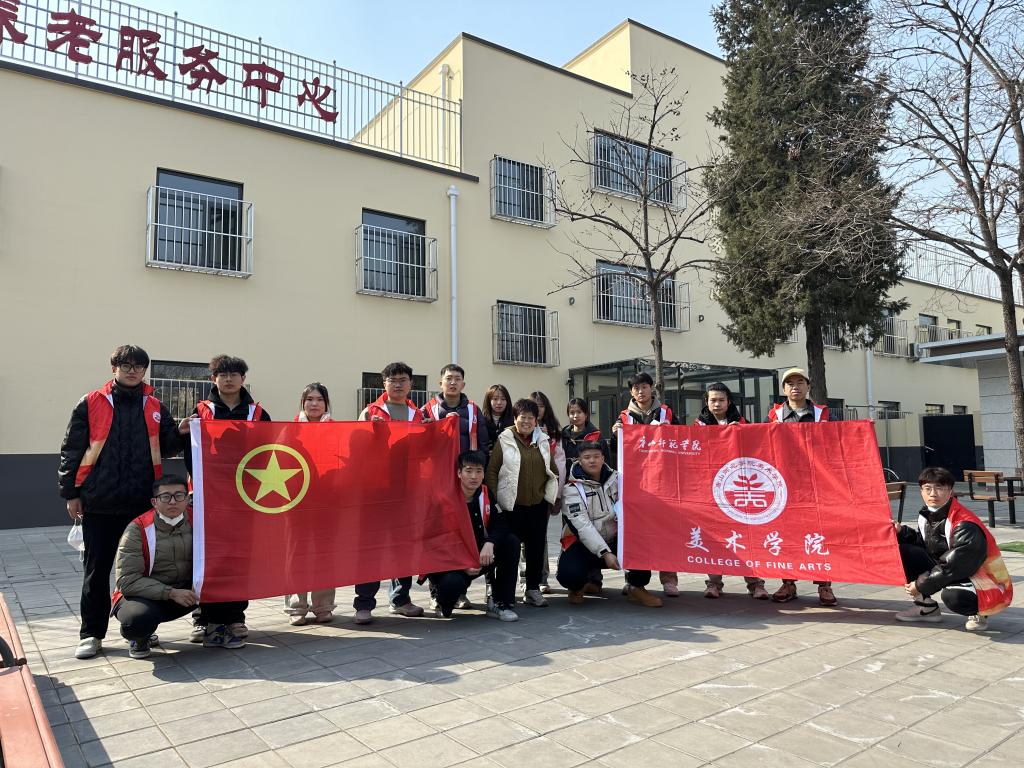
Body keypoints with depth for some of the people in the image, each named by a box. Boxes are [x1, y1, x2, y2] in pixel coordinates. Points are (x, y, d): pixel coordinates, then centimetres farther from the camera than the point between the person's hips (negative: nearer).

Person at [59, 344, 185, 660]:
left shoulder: (155, 407, 9)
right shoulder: (91, 404, 1)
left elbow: (168, 447, 13)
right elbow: (71, 450, 2)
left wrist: (183, 434, -9)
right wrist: (70, 493, -2)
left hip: (143, 502, 2)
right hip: (99, 503, -2)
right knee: (97, 569, 6)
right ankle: (91, 634, 19)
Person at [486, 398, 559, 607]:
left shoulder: (543, 441, 12)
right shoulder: (504, 440, -1)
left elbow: (553, 471, 19)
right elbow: (492, 470, -3)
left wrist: (554, 499, 16)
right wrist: (494, 500, -8)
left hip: (539, 504, 4)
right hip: (512, 505, -4)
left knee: (537, 547, 7)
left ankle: (533, 589, 20)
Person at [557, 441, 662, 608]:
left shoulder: (615, 478, 3)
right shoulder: (573, 488, -11)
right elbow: (582, 525, -19)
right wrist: (605, 553, -27)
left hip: (614, 539, 4)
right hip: (584, 544, -3)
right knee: (570, 575, -30)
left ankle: (637, 588, 0)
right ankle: (577, 586, 9)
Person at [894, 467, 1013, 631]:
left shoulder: (966, 527, -26)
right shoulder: (927, 516, -1)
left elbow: (952, 568, -26)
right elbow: (922, 543, 12)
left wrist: (920, 586, -17)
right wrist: (901, 532, -6)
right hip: (945, 571, 8)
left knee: (953, 596, -40)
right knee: (904, 551, -7)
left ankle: (978, 613, -1)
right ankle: (926, 606, 7)